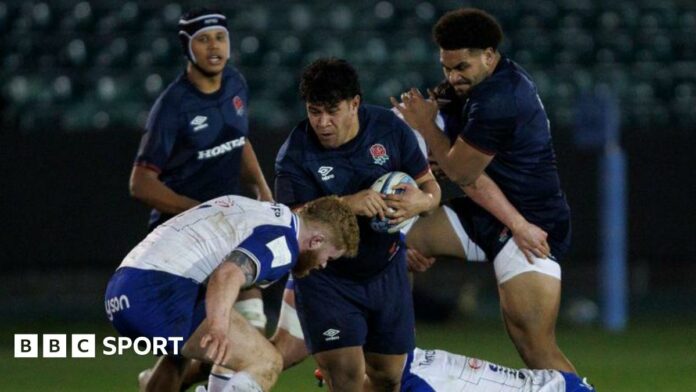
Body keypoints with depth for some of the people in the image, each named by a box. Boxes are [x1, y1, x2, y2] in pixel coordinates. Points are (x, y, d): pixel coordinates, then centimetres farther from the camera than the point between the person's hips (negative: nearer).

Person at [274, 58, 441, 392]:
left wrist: (422, 201, -24)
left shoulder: (389, 128, -8)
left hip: (386, 272, 4)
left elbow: (430, 185, 1)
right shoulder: (295, 154, -17)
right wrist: (346, 204, -41)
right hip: (325, 275, -4)